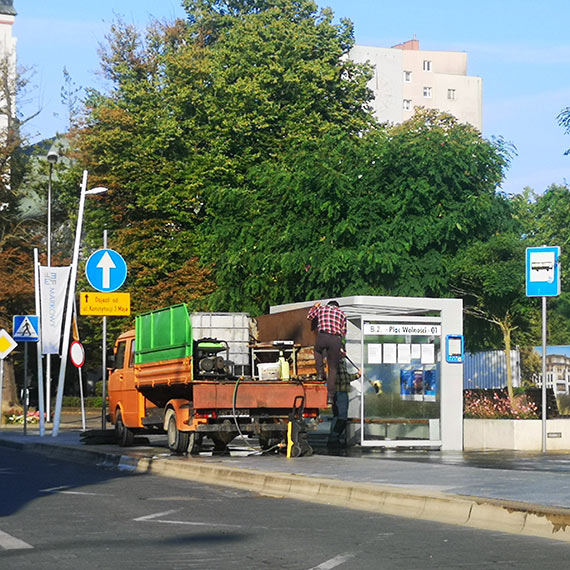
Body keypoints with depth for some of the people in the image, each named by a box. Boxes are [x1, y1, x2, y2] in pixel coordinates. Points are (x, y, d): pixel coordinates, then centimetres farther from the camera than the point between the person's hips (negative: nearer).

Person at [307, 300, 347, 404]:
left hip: (322, 336, -1)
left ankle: (320, 374, 21)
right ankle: (330, 396, 6)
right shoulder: (342, 314, 23)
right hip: (336, 340, 1)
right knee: (333, 368, 9)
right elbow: (344, 333, 26)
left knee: (318, 350, 36)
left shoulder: (321, 308, 21)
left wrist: (314, 307, 56)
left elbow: (310, 317, 39)